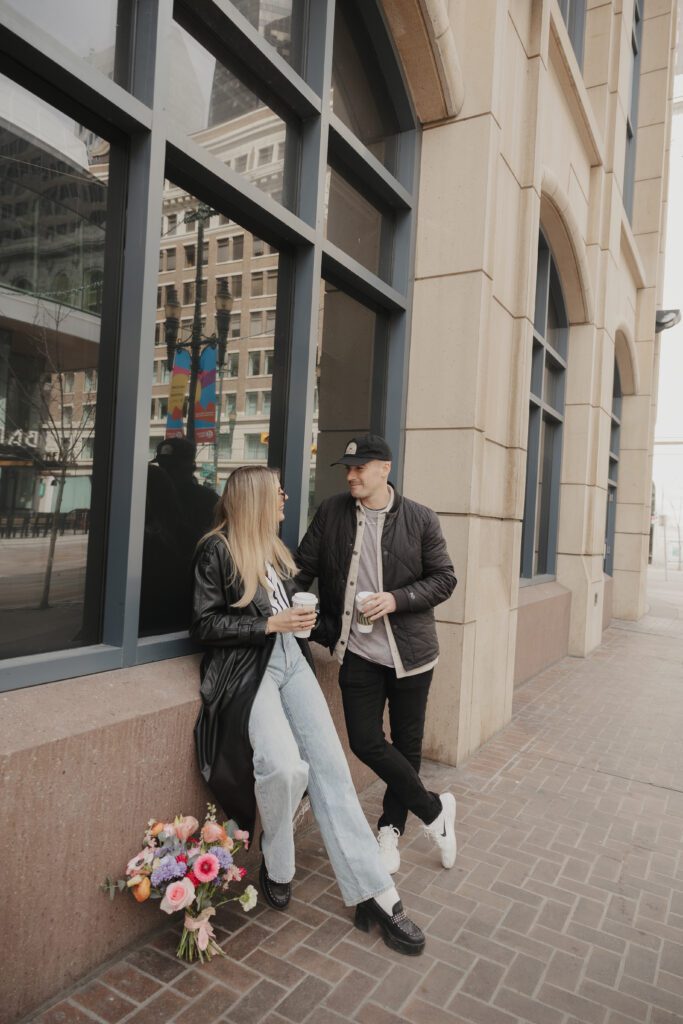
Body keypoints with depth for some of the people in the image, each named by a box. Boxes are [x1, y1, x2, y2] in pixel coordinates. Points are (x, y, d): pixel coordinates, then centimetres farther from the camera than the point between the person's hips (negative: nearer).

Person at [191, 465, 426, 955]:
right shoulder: (217, 550, -4)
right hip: (245, 670, -6)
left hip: (291, 661, 6)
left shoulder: (274, 547, 17)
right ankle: (276, 866, 6)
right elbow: (204, 624, -7)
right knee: (284, 766, -25)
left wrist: (300, 616, 6)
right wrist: (270, 624, -13)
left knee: (330, 767, -6)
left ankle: (374, 895, -1)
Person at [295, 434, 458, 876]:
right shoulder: (331, 512, -1)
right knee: (365, 741, -1)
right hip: (358, 650, 2)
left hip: (410, 651, -1)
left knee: (406, 743, 11)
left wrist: (397, 599, -17)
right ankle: (435, 810, 23)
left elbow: (445, 578, -3)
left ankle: (391, 828, 36)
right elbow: (304, 568, 4)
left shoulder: (420, 519, -6)